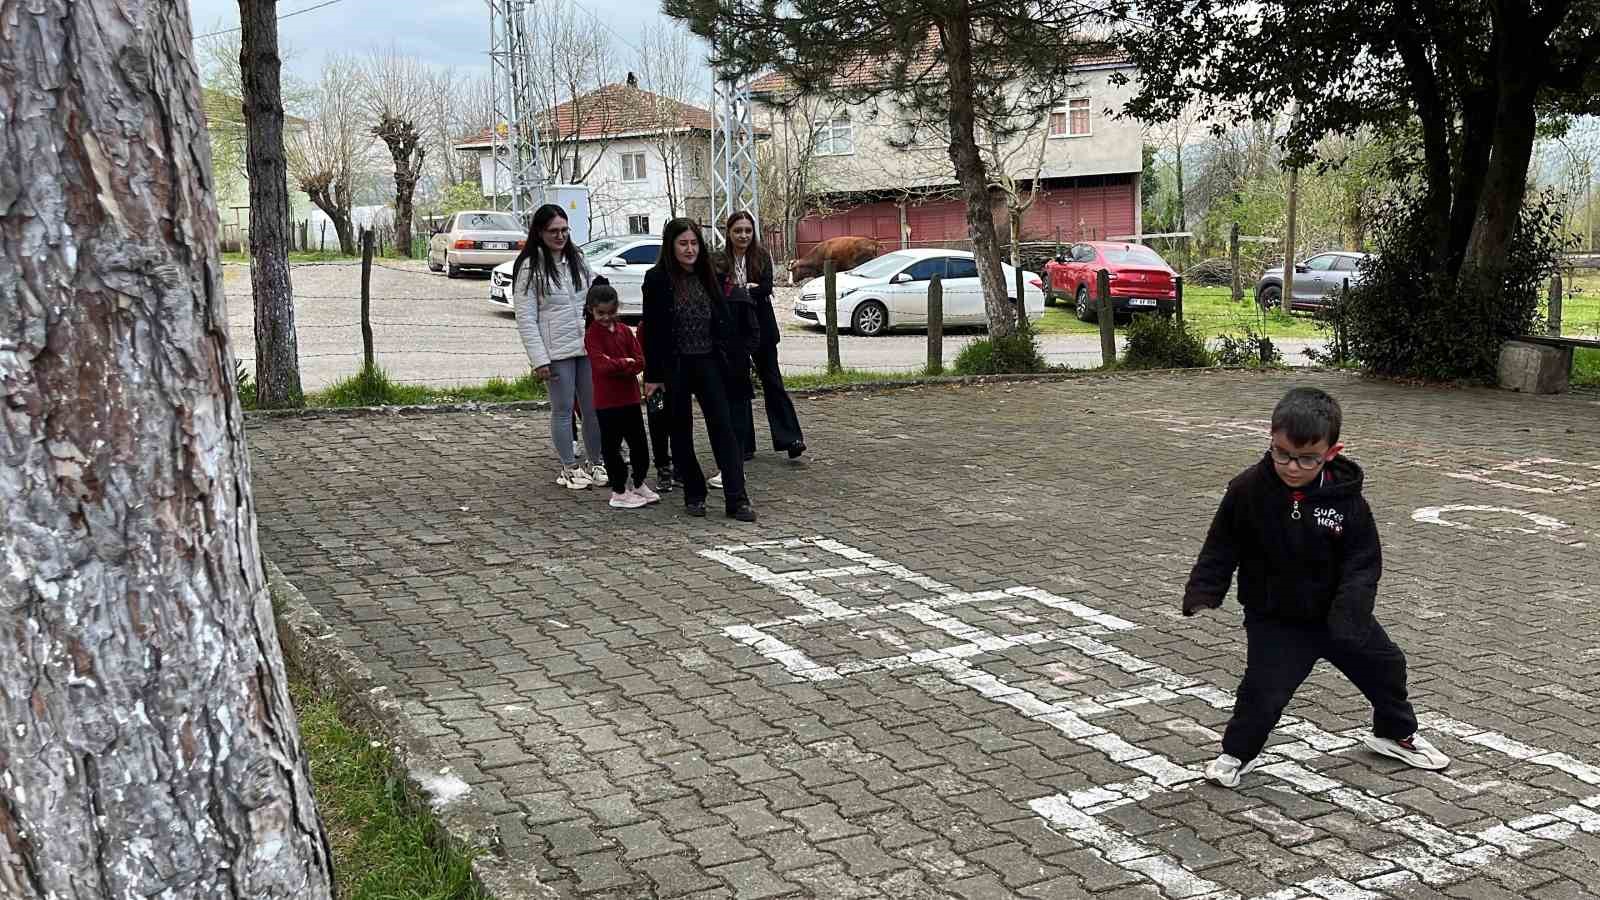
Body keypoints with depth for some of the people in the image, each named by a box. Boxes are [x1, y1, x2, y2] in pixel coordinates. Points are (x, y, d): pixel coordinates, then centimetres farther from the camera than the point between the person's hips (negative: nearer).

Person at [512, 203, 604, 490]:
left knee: (594, 408, 8)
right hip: (557, 352, -5)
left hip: (587, 346, 5)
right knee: (563, 409, 3)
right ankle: (569, 468, 15)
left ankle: (593, 463, 22)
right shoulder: (530, 267, -6)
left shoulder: (577, 259, 11)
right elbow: (525, 319, -9)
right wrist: (539, 360, -14)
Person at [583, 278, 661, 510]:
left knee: (639, 444, 12)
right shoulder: (592, 334, -7)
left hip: (630, 398, 5)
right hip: (606, 402, -5)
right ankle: (619, 492, 13)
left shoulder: (625, 330, 7)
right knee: (612, 447, 3)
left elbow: (640, 360, -1)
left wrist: (616, 366, -15)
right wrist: (627, 363, -11)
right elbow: (602, 365, -20)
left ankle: (639, 484, 28)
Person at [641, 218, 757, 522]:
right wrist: (652, 375, -10)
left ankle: (737, 499, -8)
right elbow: (652, 330, -7)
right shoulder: (657, 279, -6)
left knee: (722, 426, -5)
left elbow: (722, 321, 13)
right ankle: (694, 495, 19)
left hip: (708, 363, 3)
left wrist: (723, 355, 5)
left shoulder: (706, 276, 8)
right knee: (682, 432, 7)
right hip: (674, 366, -3)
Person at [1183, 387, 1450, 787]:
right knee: (1264, 689, -15)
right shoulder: (1248, 490, -18)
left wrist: (1349, 616, -28)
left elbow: (1363, 564, -14)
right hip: (1274, 619, -3)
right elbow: (1220, 548, -8)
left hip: (1336, 614, 3)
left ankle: (1396, 733, 47)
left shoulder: (1346, 498, -16)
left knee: (1385, 665, 18)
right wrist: (1202, 596, -19)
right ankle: (1237, 752, 13)